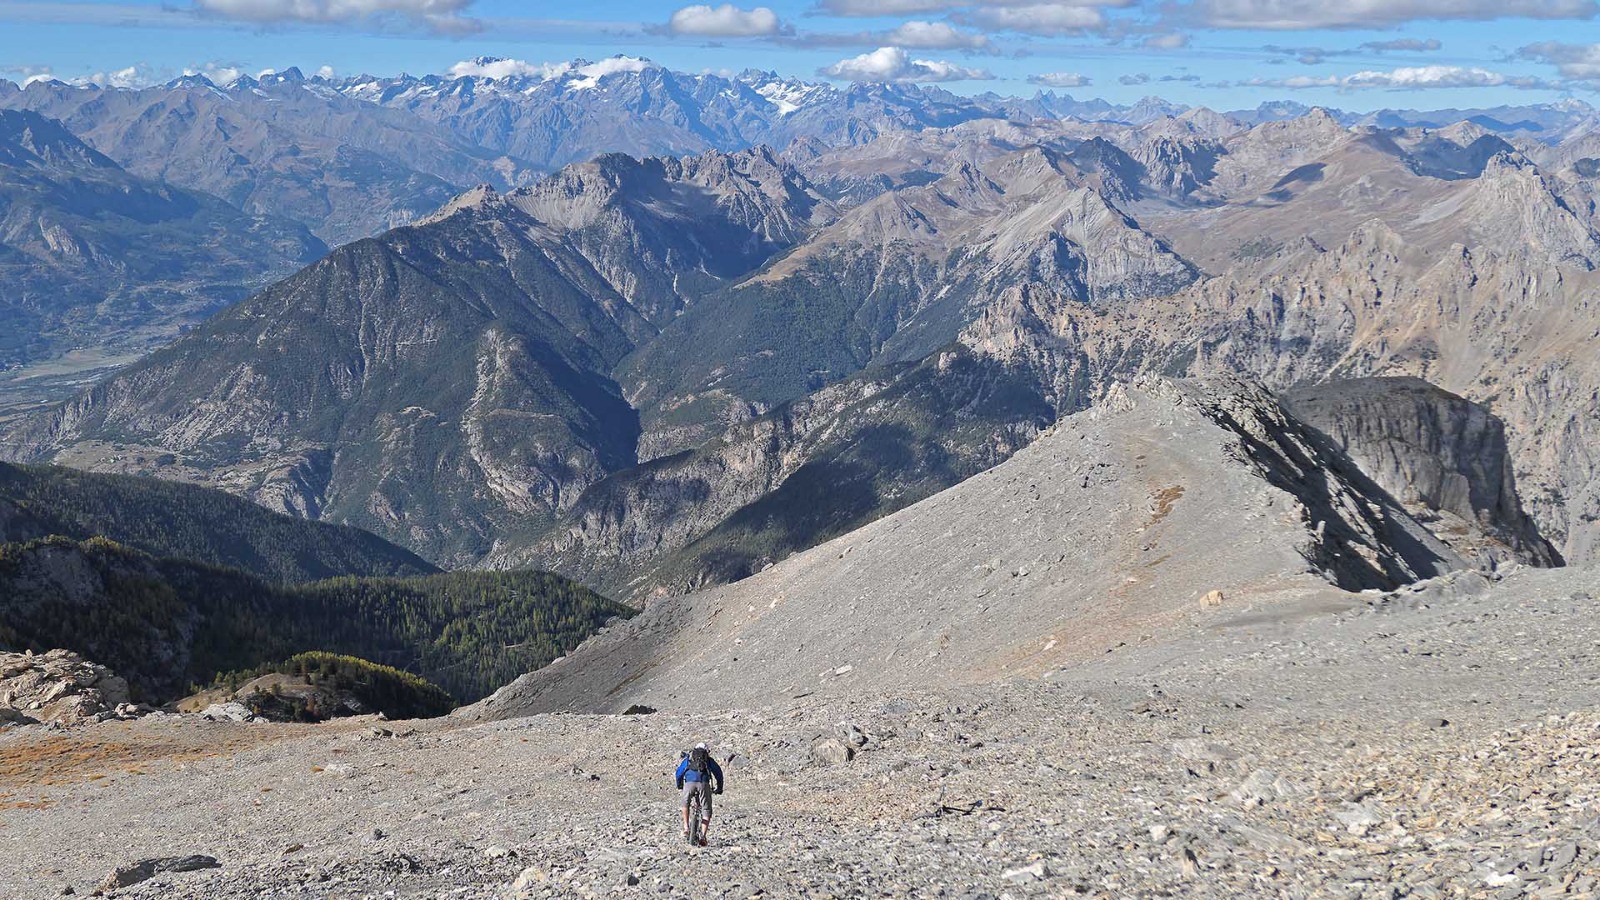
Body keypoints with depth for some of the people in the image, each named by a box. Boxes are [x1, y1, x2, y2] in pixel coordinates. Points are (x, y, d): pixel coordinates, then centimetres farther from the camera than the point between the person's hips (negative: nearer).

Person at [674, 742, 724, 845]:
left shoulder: (688, 758, 32)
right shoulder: (709, 759, 29)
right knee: (706, 811, 8)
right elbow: (718, 772, 23)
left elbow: (679, 772, 36)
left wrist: (679, 786, 52)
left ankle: (686, 828, 19)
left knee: (685, 803, 29)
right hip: (703, 783, -1)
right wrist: (719, 788, 33)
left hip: (689, 782, 1)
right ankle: (703, 836, -7)